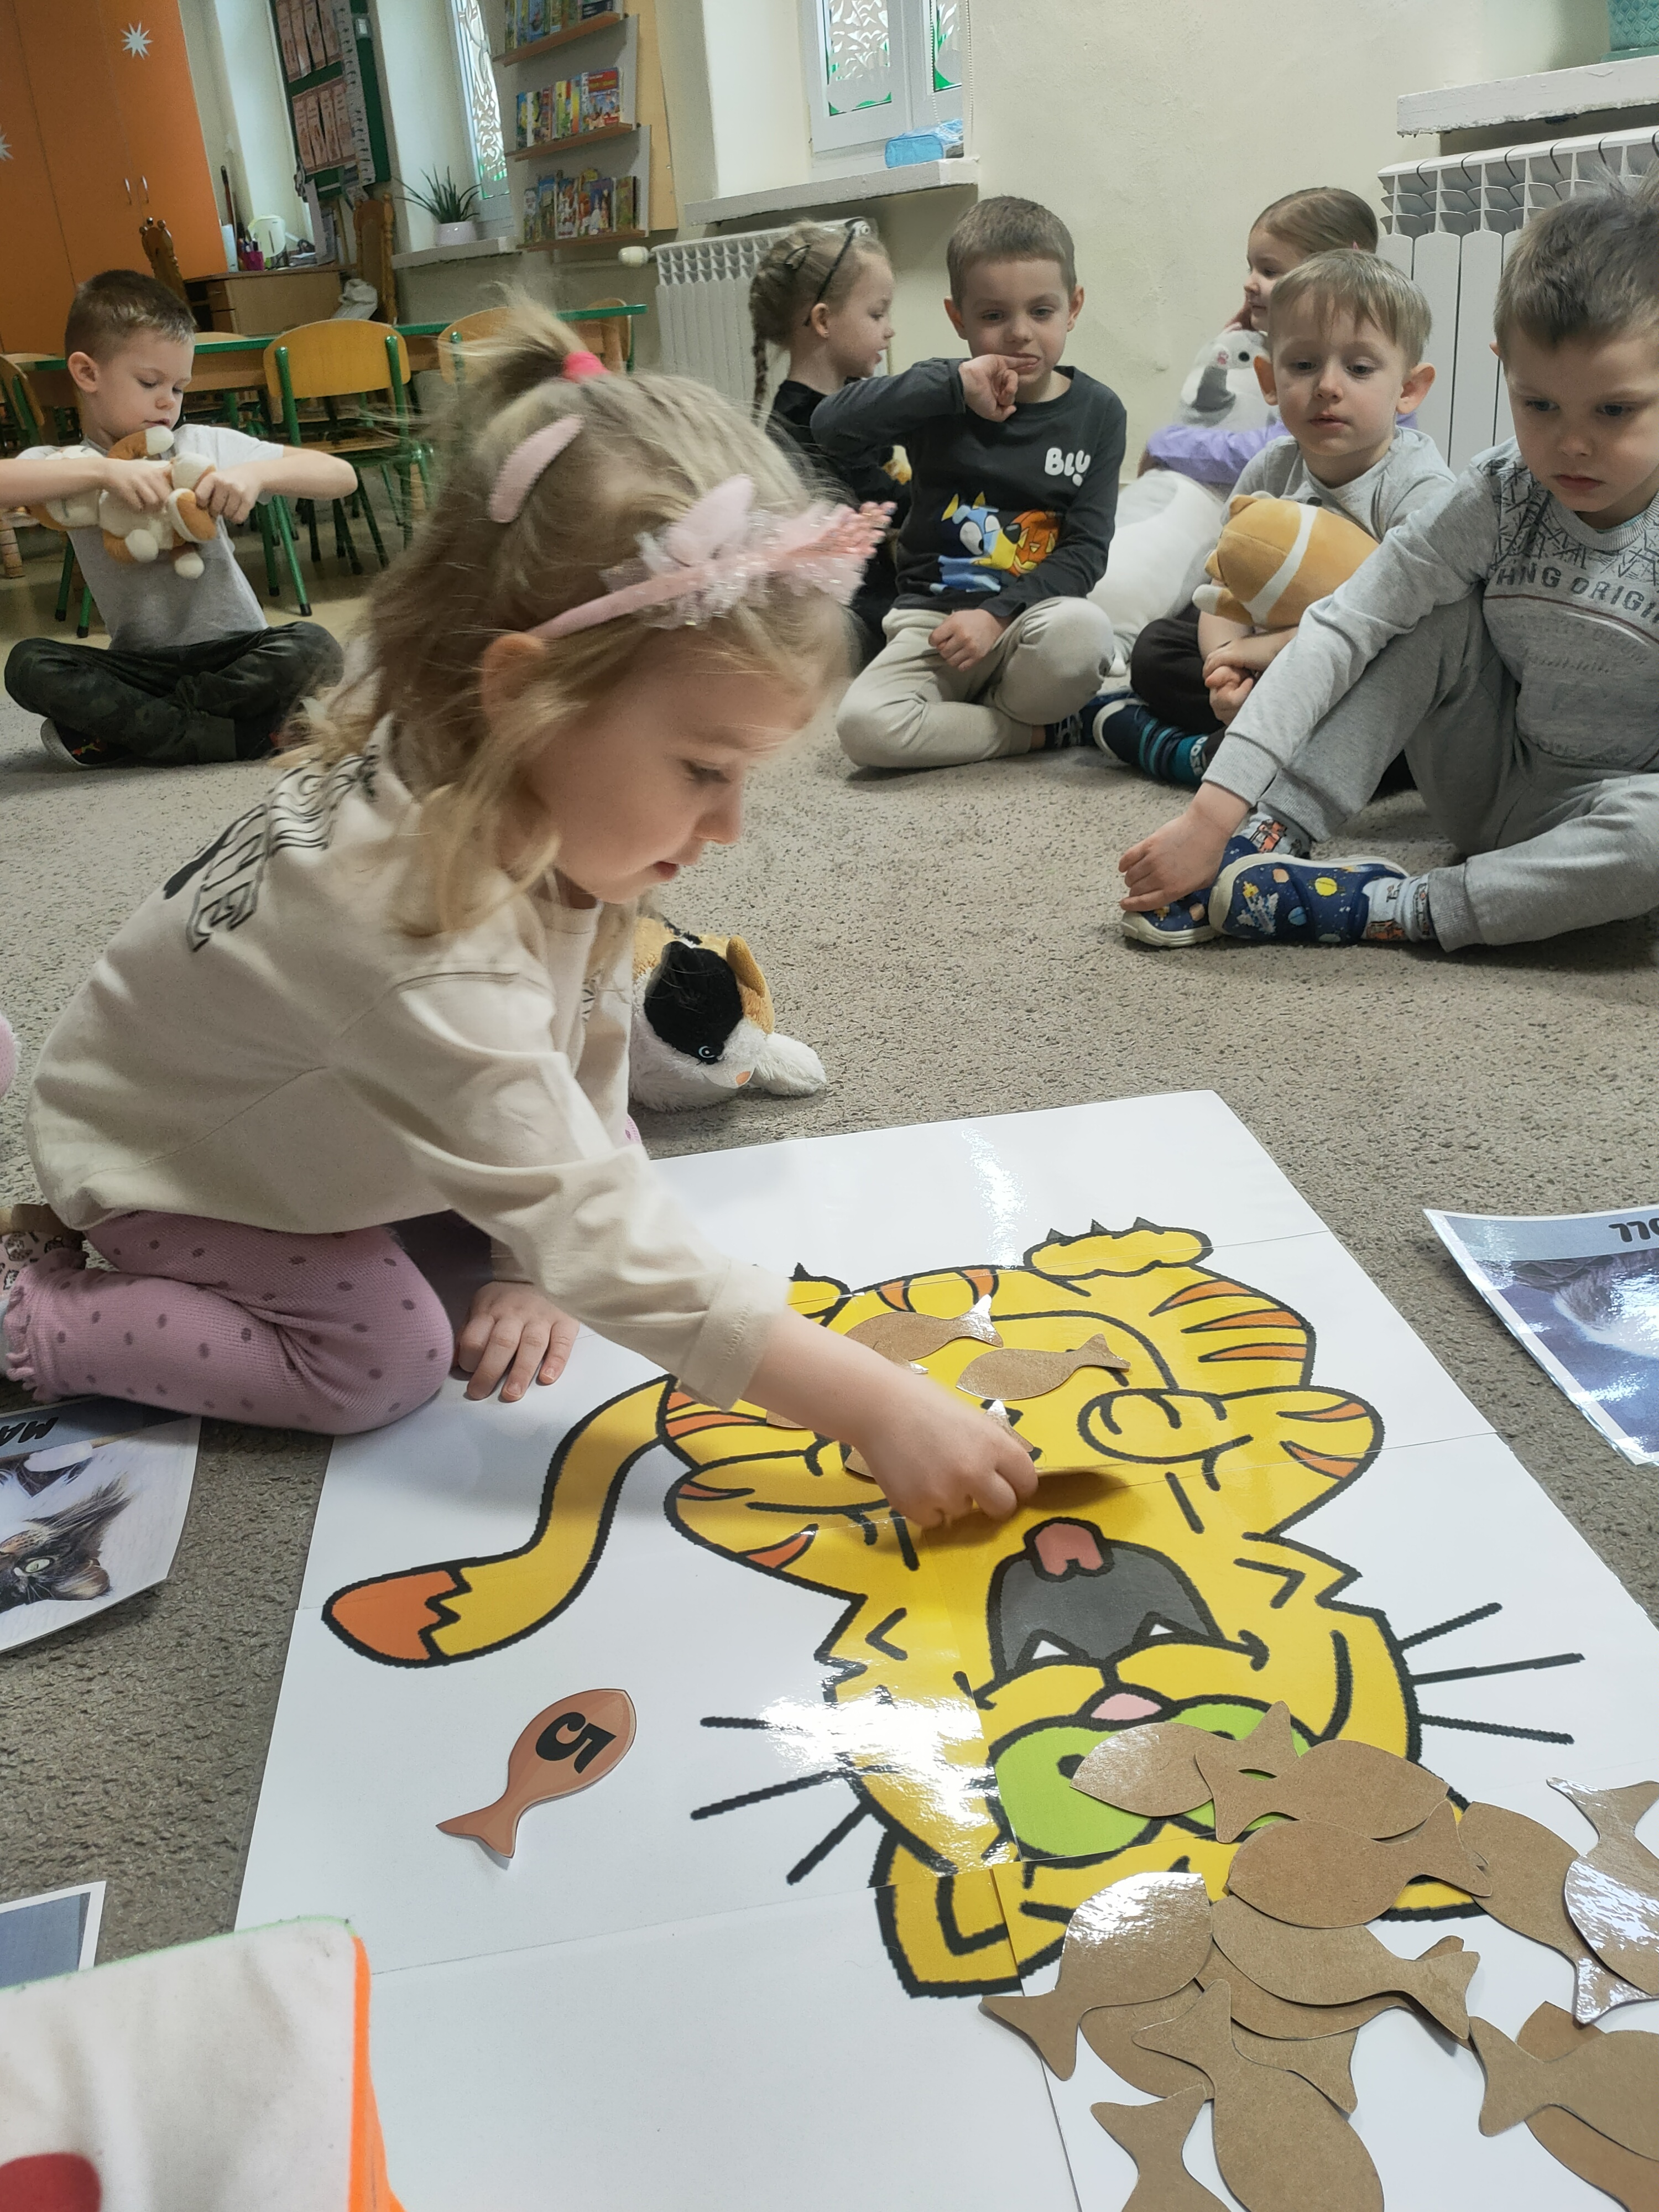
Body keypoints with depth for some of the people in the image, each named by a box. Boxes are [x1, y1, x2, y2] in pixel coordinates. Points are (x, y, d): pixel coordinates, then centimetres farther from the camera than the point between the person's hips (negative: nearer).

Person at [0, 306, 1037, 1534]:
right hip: (161, 1149, -7)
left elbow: (579, 1064, -8)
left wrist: (539, 1262, -10)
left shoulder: (528, 799, -20)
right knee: (384, 1362, -20)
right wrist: (878, 1407, -45)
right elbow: (591, 1226, -45)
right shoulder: (422, 932, -44)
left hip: (314, 1110, 8)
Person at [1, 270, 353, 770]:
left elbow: (343, 477, -2)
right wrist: (104, 470, -33)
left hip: (235, 653, 0)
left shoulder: (207, 446, 2)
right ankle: (222, 737, -22)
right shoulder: (63, 467, 1)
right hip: (140, 666, 0)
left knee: (314, 650, -29)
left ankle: (125, 724, -18)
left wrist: (259, 472, -21)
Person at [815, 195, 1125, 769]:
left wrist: (997, 613, -17)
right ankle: (1037, 731, -10)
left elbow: (1086, 550, -3)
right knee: (862, 724, -28)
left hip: (1032, 613, 0)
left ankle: (981, 718, -7)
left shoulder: (1096, 412, 4)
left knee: (1084, 631, -37)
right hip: (933, 618, 0)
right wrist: (954, 386, -20)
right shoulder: (941, 396, 2)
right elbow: (830, 425, -15)